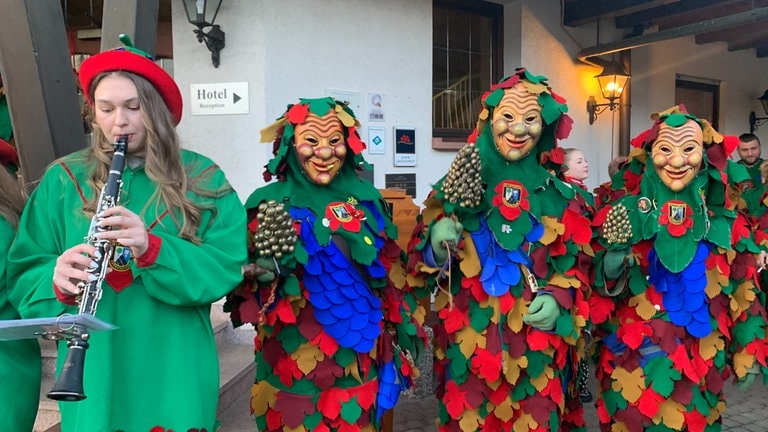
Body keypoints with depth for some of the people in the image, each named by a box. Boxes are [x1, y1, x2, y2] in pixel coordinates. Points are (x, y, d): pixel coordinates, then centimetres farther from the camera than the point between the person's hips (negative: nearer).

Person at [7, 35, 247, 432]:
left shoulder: (201, 178, -3)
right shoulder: (62, 179, 2)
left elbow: (225, 268, -11)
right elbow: (23, 275, 0)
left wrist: (152, 249, -28)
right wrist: (57, 281, -22)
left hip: (174, 371, -1)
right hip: (90, 374, 2)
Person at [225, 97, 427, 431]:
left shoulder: (366, 199, 2)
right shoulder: (271, 204, -7)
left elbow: (391, 273, 10)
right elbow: (245, 290, -7)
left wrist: (406, 330, 12)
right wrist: (267, 271, -27)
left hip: (359, 358, 3)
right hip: (294, 359, -3)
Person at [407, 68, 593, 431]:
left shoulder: (562, 196, 3)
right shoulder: (458, 185, 0)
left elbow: (577, 263, 9)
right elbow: (421, 259, 3)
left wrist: (558, 299, -9)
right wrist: (438, 248, -17)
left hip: (537, 350, 1)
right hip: (467, 343, 0)